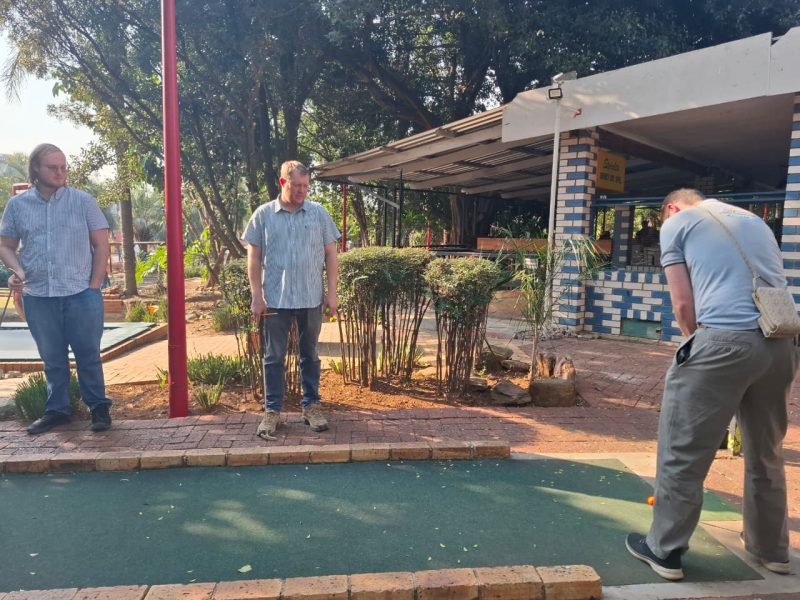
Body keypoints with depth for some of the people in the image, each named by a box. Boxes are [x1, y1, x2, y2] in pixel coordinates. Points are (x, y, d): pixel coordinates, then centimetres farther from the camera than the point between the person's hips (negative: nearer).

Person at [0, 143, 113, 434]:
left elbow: (102, 245, 0)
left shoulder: (83, 201, 0)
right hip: (37, 296, 2)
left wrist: (94, 286, -5)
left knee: (88, 354, 3)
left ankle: (99, 407, 15)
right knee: (52, 357, 12)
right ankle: (57, 409, 25)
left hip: (81, 294, -2)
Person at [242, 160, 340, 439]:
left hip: (312, 299, 1)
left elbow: (330, 255, 5)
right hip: (275, 299, -1)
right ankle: (272, 410, 18)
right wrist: (256, 296, -4)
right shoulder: (263, 214, 0)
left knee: (310, 354, 11)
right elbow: (254, 257, 2)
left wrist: (332, 293, 0)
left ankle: (311, 406, 24)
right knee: (274, 356, 7)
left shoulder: (319, 213, 2)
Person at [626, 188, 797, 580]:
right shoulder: (754, 220, 27)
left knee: (683, 450, 5)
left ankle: (665, 550, 15)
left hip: (724, 340, -6)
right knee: (767, 453, 21)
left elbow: (684, 304, 2)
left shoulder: (676, 223, 10)